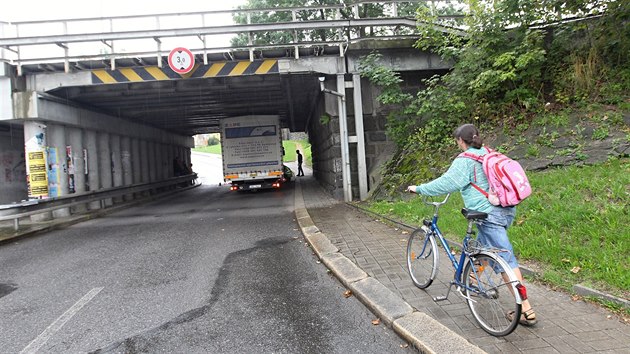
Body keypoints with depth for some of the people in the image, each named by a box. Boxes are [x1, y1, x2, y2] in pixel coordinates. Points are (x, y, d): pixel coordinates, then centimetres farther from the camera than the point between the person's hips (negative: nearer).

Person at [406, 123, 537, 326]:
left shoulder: (465, 160, -10)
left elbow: (446, 183, -15)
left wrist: (418, 189, -5)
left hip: (489, 215, -9)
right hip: (507, 211, 9)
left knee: (506, 260, -8)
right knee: (482, 246, 27)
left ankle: (527, 311, -6)